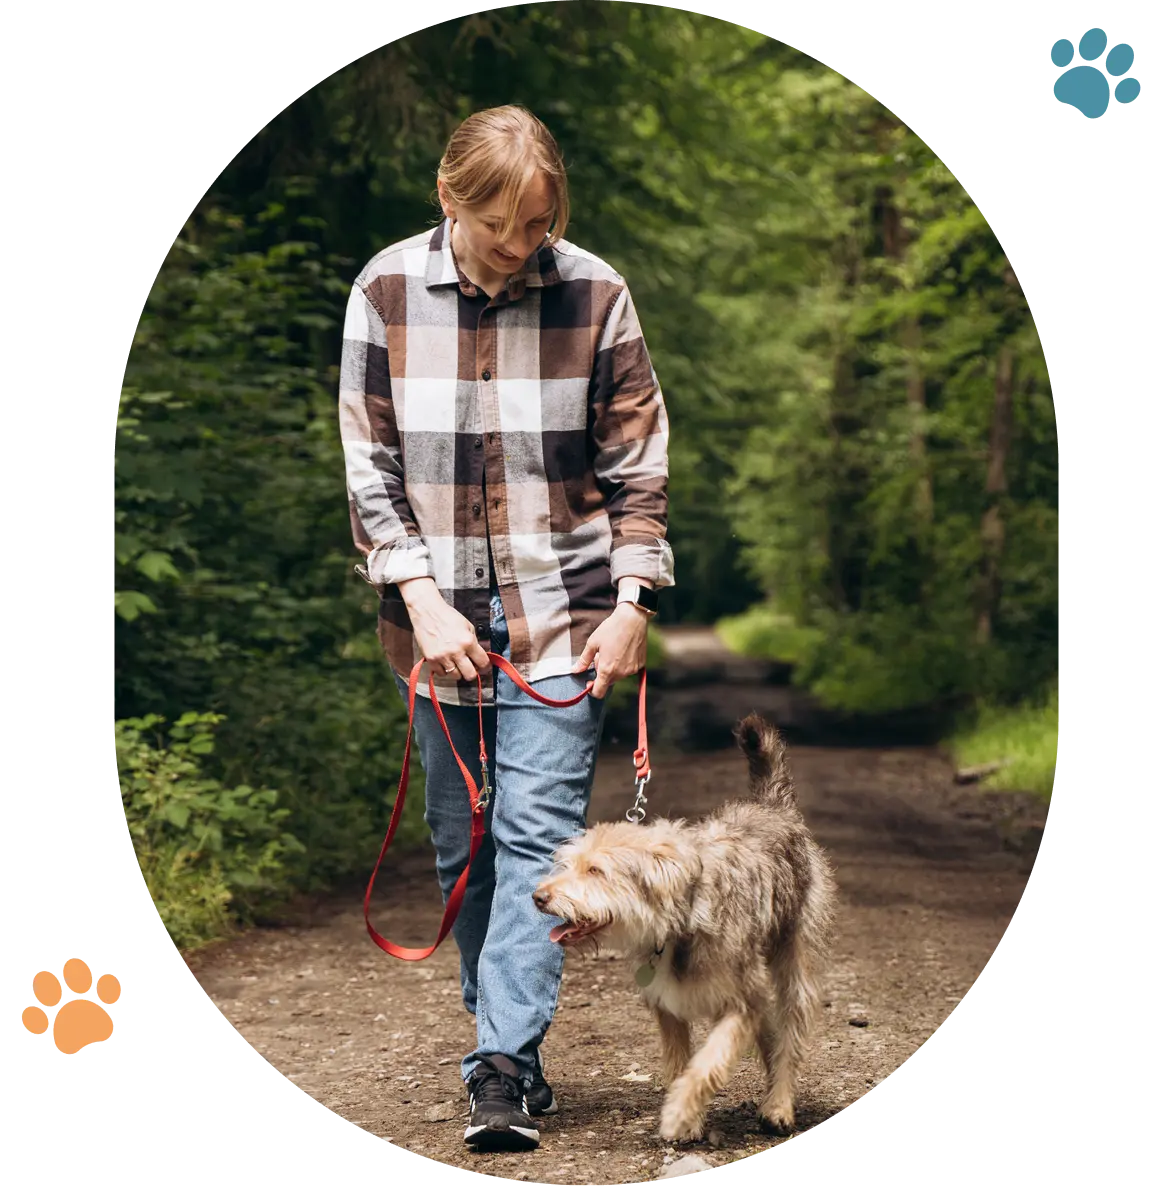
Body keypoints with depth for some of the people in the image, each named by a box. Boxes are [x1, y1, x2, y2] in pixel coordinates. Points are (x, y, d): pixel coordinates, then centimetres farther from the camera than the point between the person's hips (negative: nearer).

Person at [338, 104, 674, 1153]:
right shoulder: (386, 292, -2)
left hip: (563, 616, -2)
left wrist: (632, 603, -6)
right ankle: (511, 1044, 22)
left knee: (537, 829, -11)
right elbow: (369, 468, 0)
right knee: (462, 845, 8)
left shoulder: (595, 294, -4)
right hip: (441, 615, 2)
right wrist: (422, 598, -10)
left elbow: (638, 466, 2)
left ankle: (504, 1065, -11)